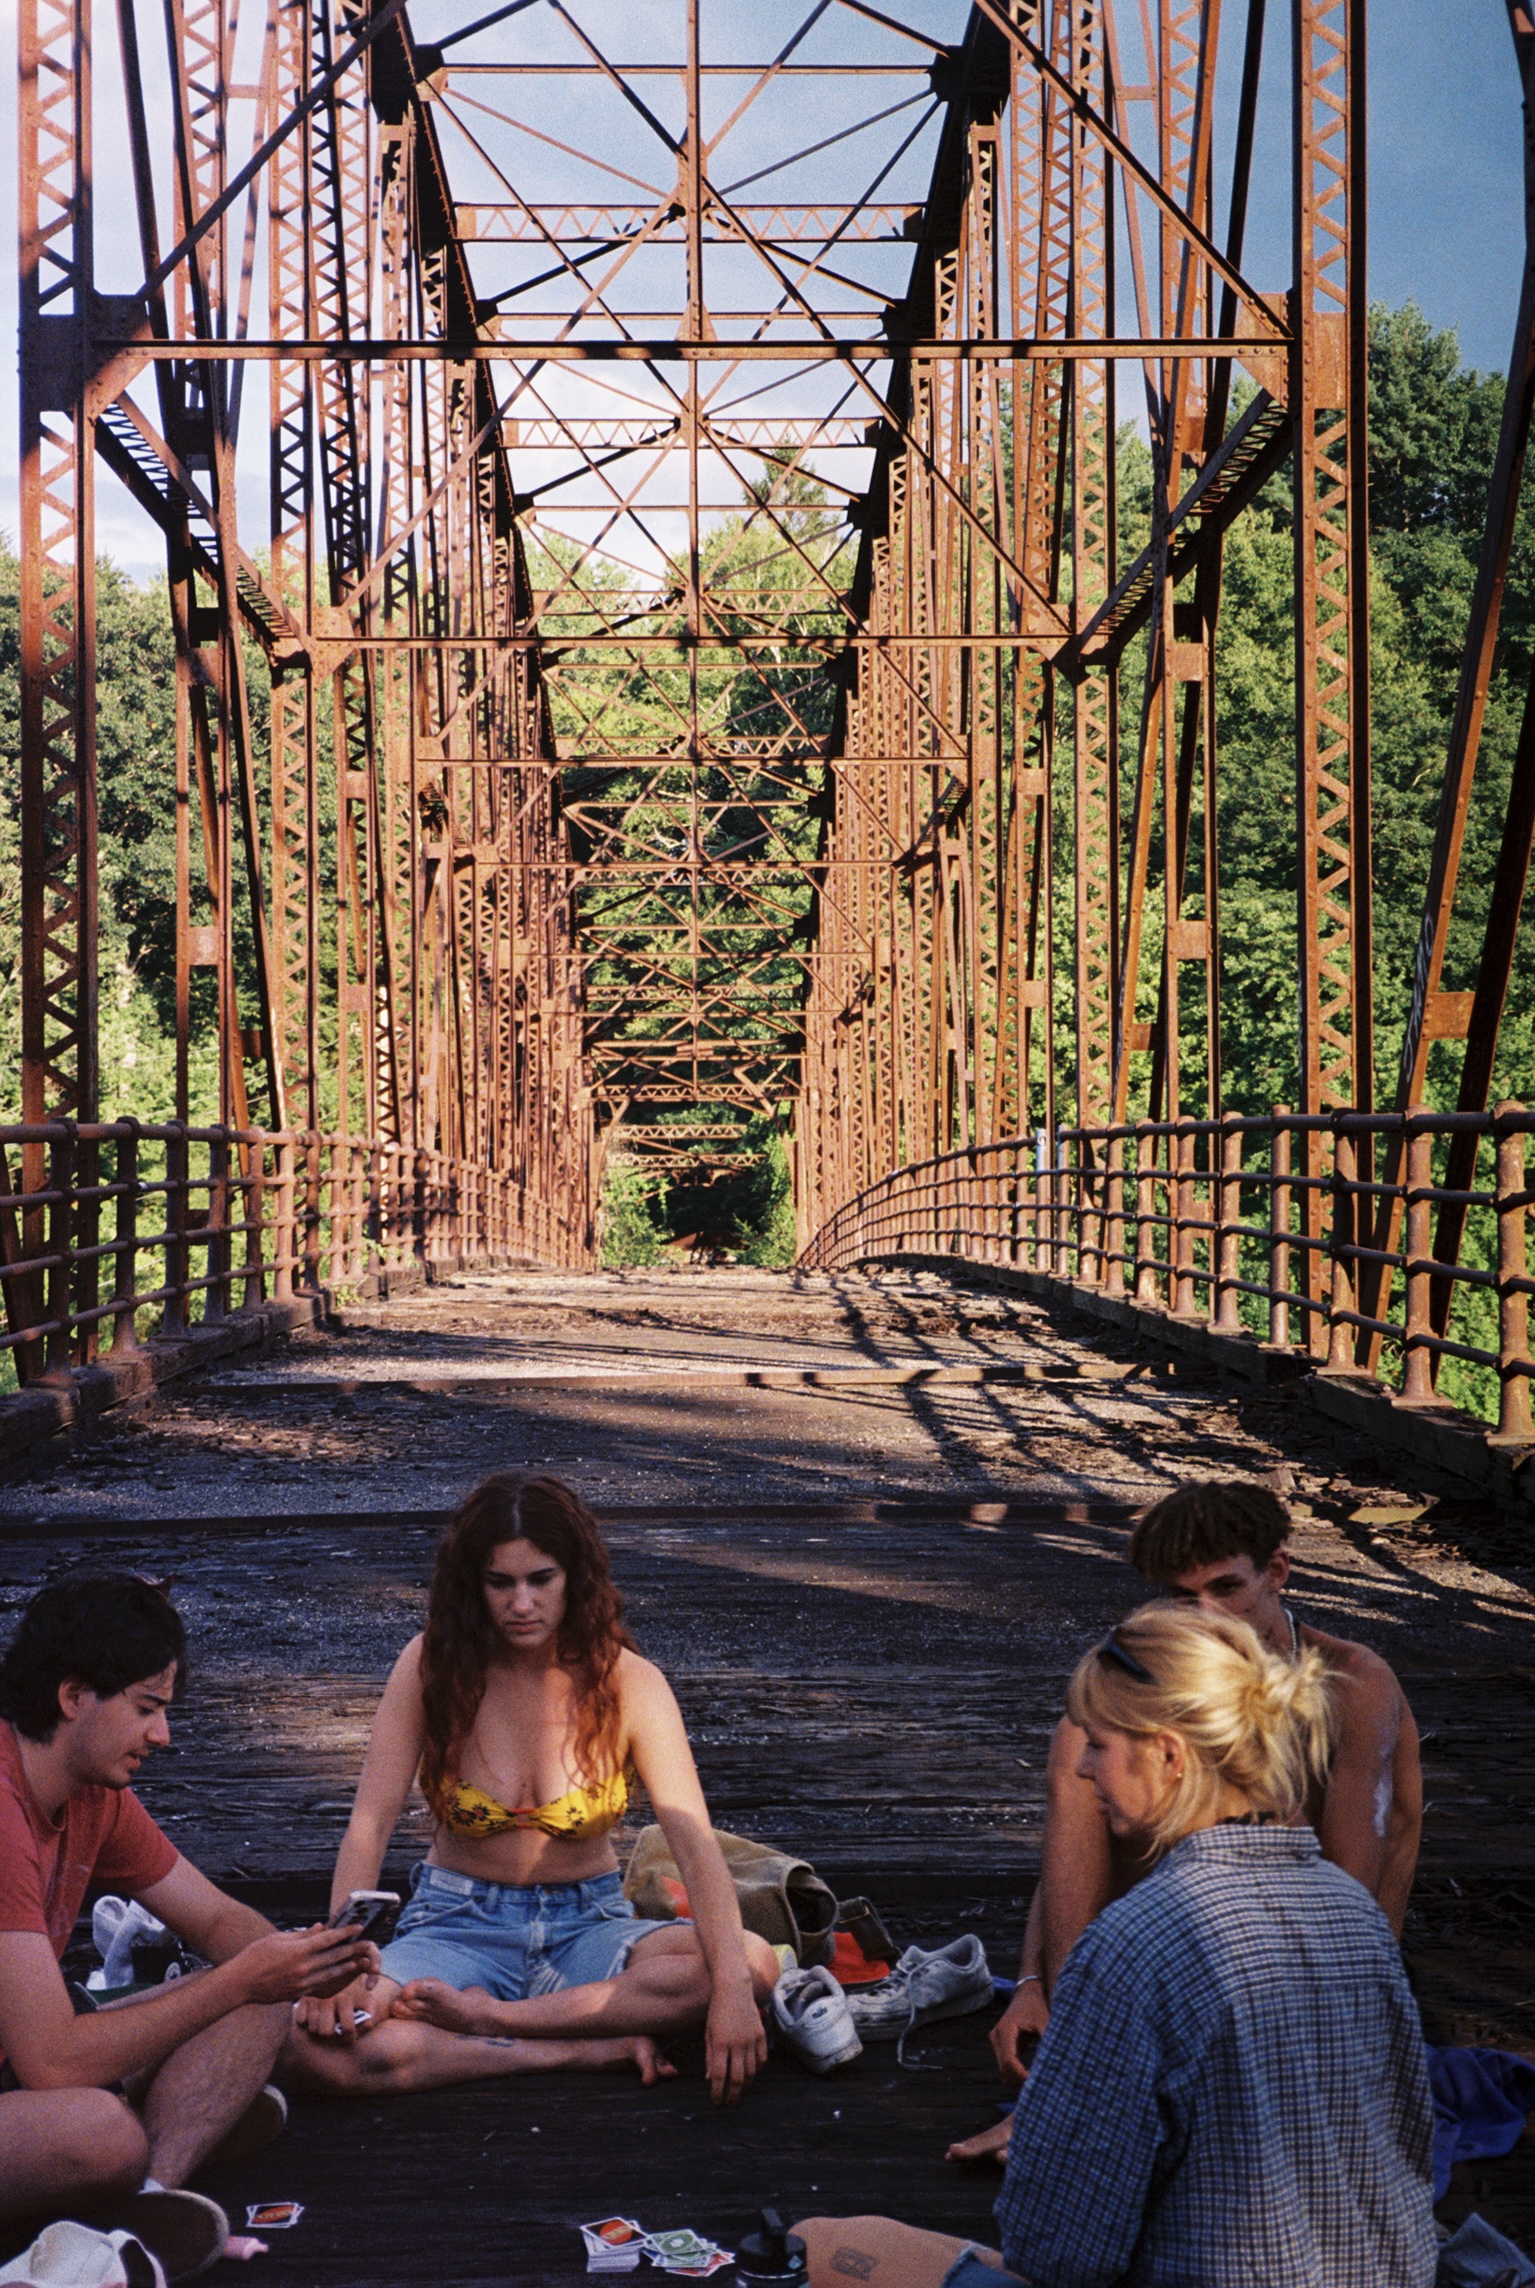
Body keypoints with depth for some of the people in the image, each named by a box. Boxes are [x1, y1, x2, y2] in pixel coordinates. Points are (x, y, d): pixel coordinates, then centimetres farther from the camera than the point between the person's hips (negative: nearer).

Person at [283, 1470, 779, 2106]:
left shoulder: (629, 1684, -9)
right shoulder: (433, 1665, -8)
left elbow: (695, 1844, -19)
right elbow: (369, 1824, -12)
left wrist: (732, 1987, -35)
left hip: (586, 1929, 0)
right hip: (457, 1927, 0)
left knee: (755, 1964, -29)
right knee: (313, 2045, -31)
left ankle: (487, 2018, -23)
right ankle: (594, 2048, -22)